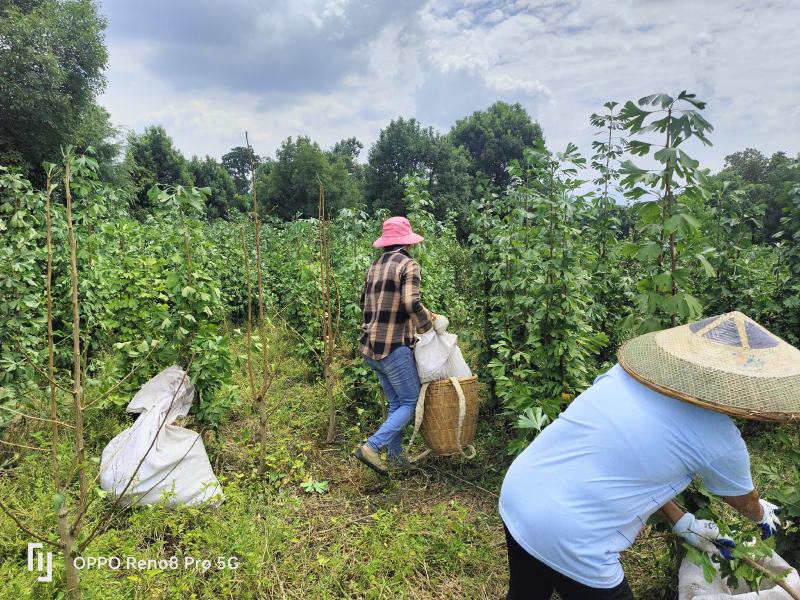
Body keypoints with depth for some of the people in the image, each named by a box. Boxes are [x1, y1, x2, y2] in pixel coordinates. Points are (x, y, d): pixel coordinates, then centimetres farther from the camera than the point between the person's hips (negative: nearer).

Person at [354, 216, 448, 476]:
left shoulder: (374, 267, 12)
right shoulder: (408, 265, -10)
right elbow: (412, 303, -23)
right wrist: (429, 323, -5)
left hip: (370, 346, 8)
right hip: (394, 346, -8)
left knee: (396, 403, 18)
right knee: (410, 402, 4)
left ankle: (395, 457, 22)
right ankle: (372, 447, -6)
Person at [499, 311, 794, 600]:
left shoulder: (625, 372, 2)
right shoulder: (719, 439, -9)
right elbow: (745, 501, 16)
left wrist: (681, 522, 24)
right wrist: (763, 514, 40)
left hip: (516, 493, 6)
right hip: (568, 542, -5)